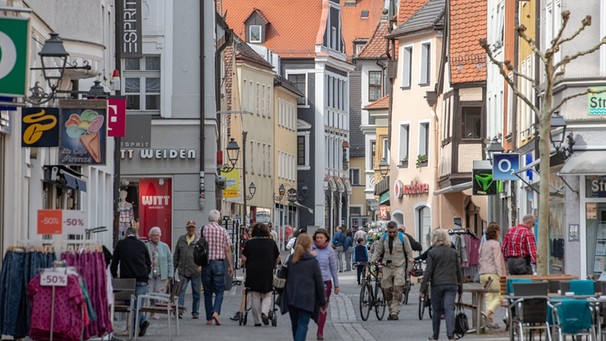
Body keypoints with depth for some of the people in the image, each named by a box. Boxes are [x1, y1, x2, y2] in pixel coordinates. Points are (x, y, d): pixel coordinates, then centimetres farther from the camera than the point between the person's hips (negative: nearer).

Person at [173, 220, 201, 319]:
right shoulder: (181, 239, 12)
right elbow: (176, 254, 17)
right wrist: (175, 266, 11)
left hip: (195, 271, -2)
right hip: (183, 271, 2)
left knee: (196, 293, 6)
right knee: (181, 290, -10)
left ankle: (195, 312, 16)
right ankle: (180, 311, -14)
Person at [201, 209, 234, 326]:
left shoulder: (203, 230, 1)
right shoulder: (223, 231, -1)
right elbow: (227, 250, -3)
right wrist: (230, 266, 1)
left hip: (205, 263, 1)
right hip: (219, 263, -1)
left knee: (207, 292, 8)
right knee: (219, 291, 4)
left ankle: (209, 318, 8)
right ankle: (216, 312, -19)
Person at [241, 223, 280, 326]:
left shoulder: (250, 243, -2)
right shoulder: (272, 242, 2)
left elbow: (244, 258, -4)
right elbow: (278, 257, 9)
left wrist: (246, 265, 16)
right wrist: (274, 265, 27)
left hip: (253, 272, 0)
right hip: (267, 272, 0)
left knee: (255, 298, 6)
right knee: (267, 295, 12)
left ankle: (257, 321, 7)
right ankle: (265, 312, -14)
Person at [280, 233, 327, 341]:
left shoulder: (290, 259, 5)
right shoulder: (313, 261, -5)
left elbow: (284, 277, 10)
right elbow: (319, 282, -1)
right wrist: (322, 302, 5)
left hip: (291, 297, 4)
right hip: (306, 298, -4)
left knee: (295, 324, 16)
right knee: (302, 324, -5)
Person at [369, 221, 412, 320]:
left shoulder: (403, 237, -1)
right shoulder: (383, 238, 7)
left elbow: (409, 251, 6)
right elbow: (378, 251, 14)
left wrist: (410, 259, -8)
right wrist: (371, 261, 2)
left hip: (399, 266, -3)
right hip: (387, 266, 3)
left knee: (398, 289, -15)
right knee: (386, 289, 3)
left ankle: (395, 312, -15)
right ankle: (391, 310, 17)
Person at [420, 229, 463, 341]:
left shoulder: (432, 252, -4)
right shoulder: (453, 252, 7)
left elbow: (428, 271, -7)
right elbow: (458, 271, 11)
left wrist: (423, 289, -3)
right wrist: (460, 287, 20)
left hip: (437, 284, -2)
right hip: (451, 284, 2)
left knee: (436, 311, 10)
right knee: (449, 309, -5)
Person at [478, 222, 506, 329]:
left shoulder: (483, 245, 18)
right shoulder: (495, 244, -6)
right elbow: (497, 261, -12)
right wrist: (500, 275, -13)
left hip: (483, 274, 8)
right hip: (492, 273, -8)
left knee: (488, 298, 7)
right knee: (498, 297, -5)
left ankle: (491, 321, 2)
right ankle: (486, 314, -22)